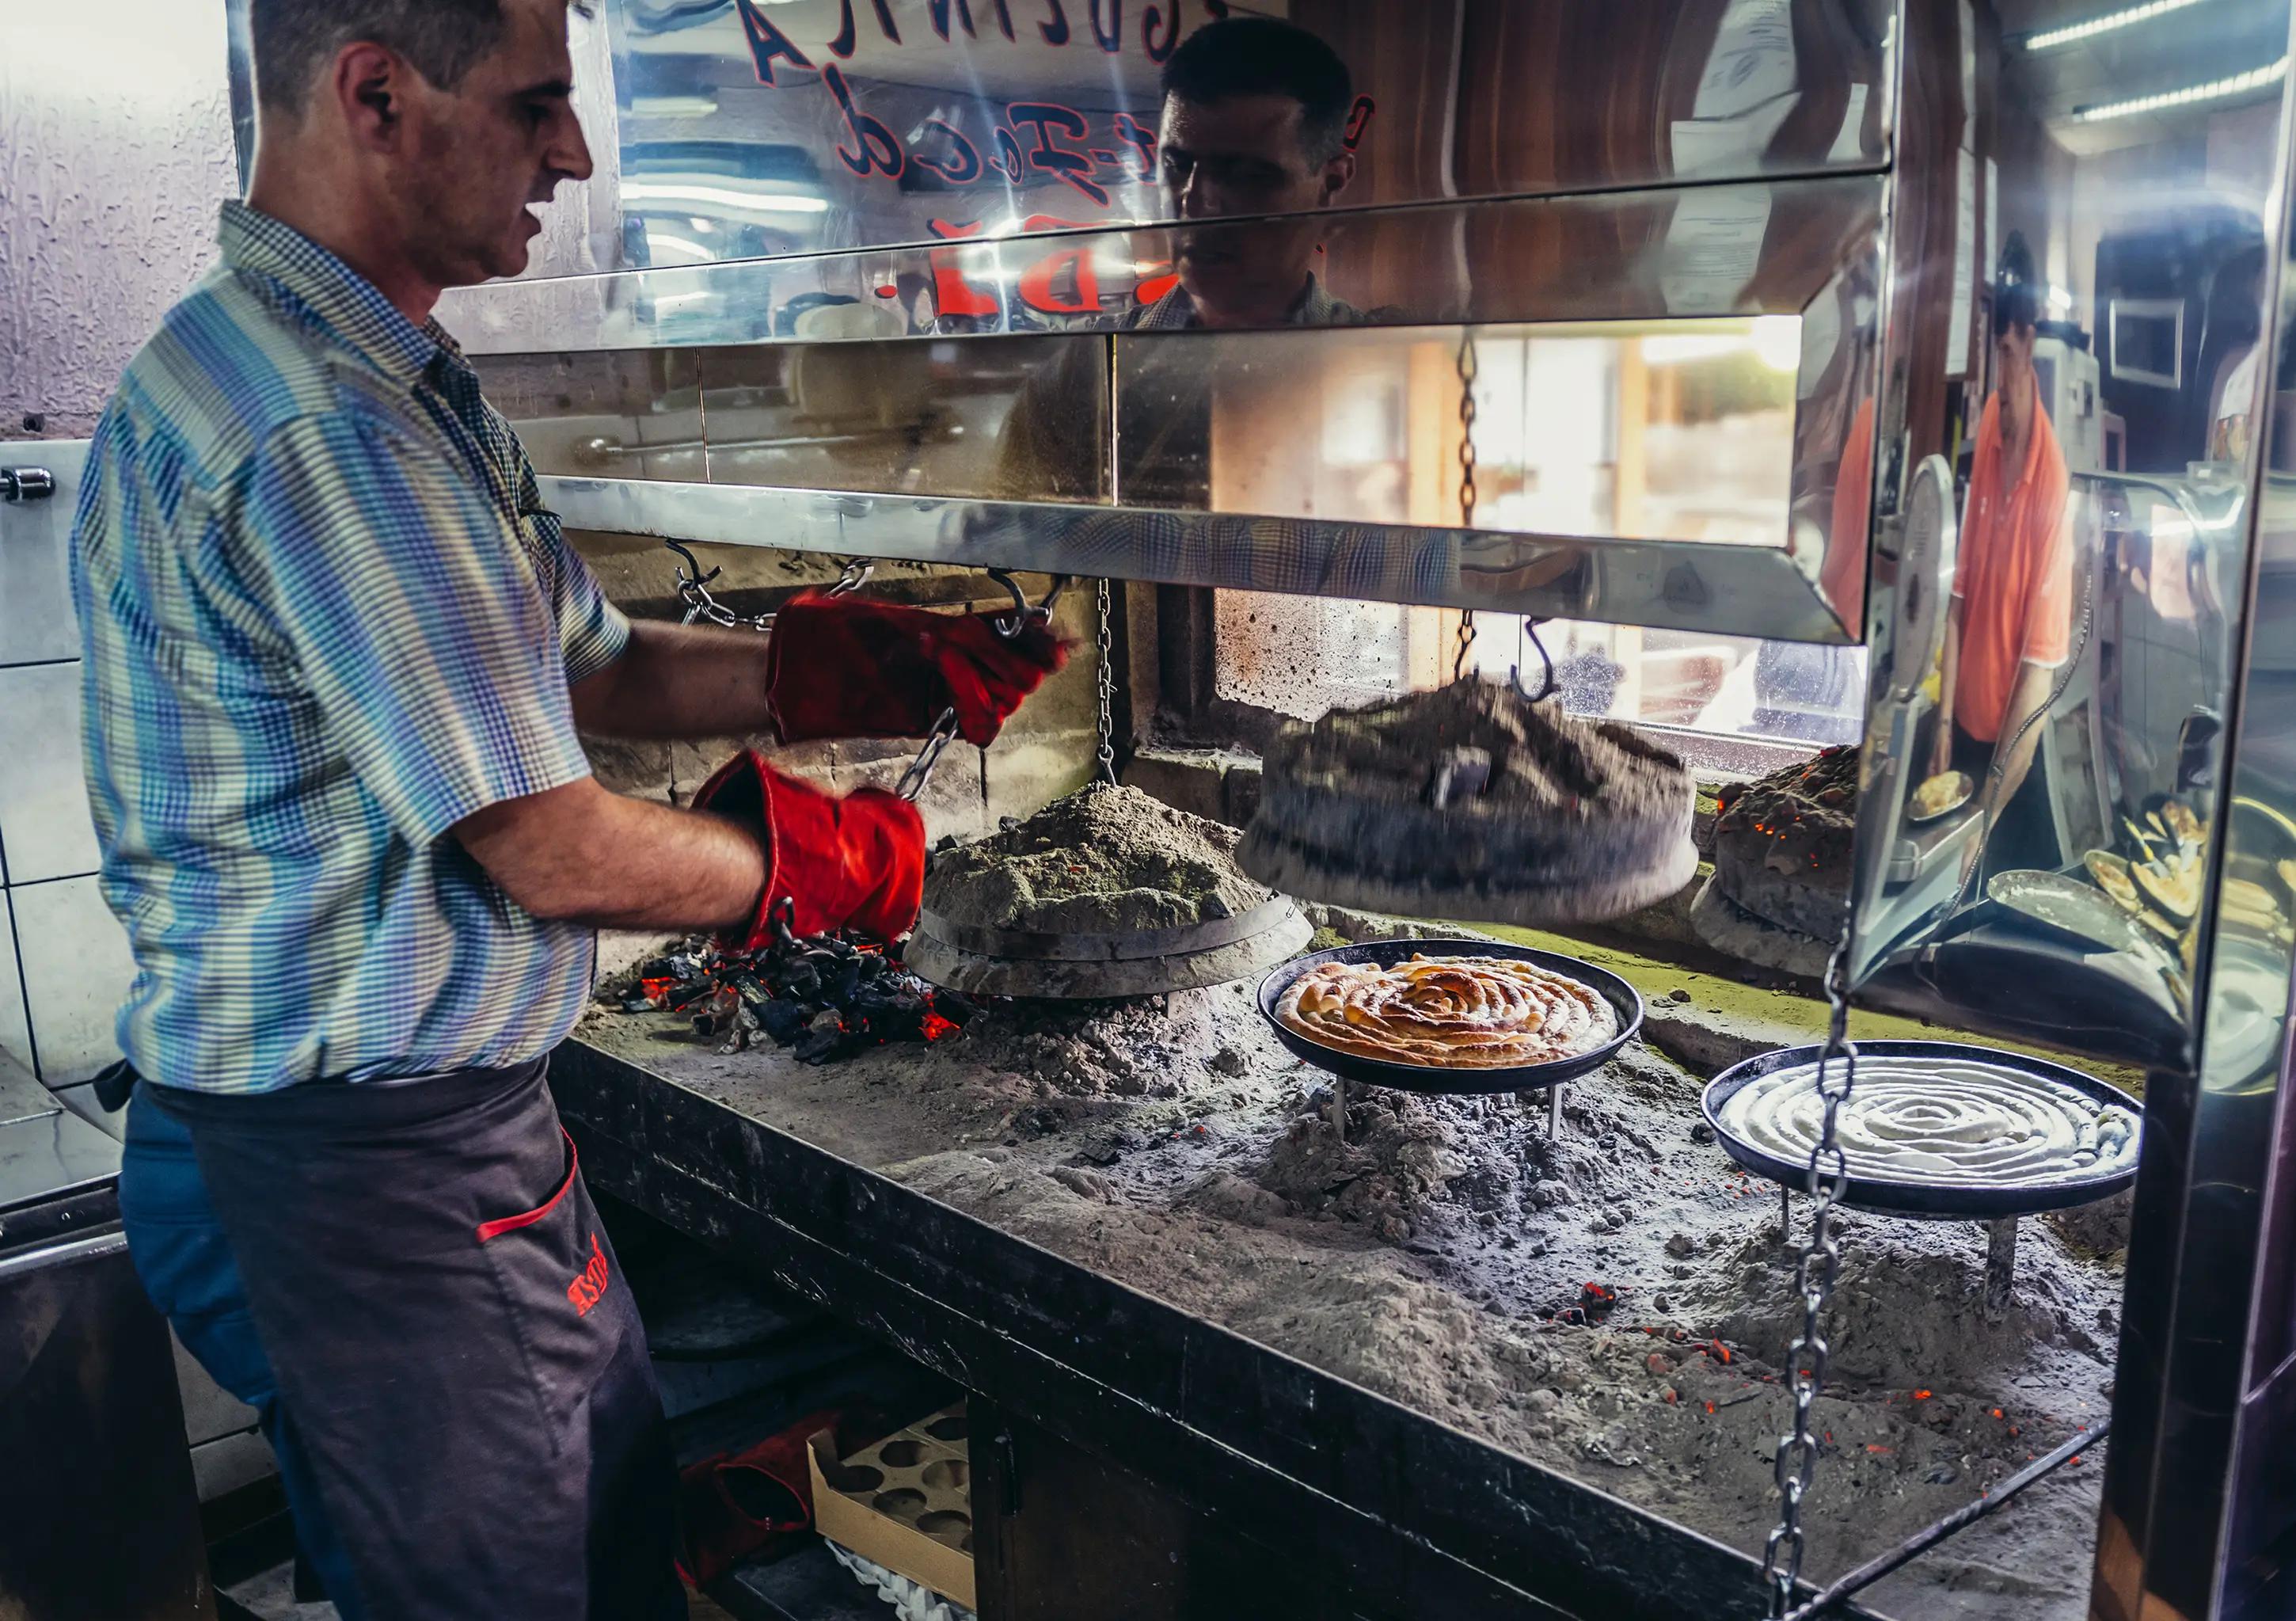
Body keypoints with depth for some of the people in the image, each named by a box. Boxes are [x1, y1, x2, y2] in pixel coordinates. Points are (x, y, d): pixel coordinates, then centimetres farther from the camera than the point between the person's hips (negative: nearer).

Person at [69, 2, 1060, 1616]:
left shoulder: (402, 389, 10)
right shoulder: (323, 425, -25)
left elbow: (599, 666, 13)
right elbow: (557, 856, -23)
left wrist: (889, 668, 2)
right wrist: (832, 864, -5)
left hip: (452, 1116, 10)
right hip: (363, 1166, -10)